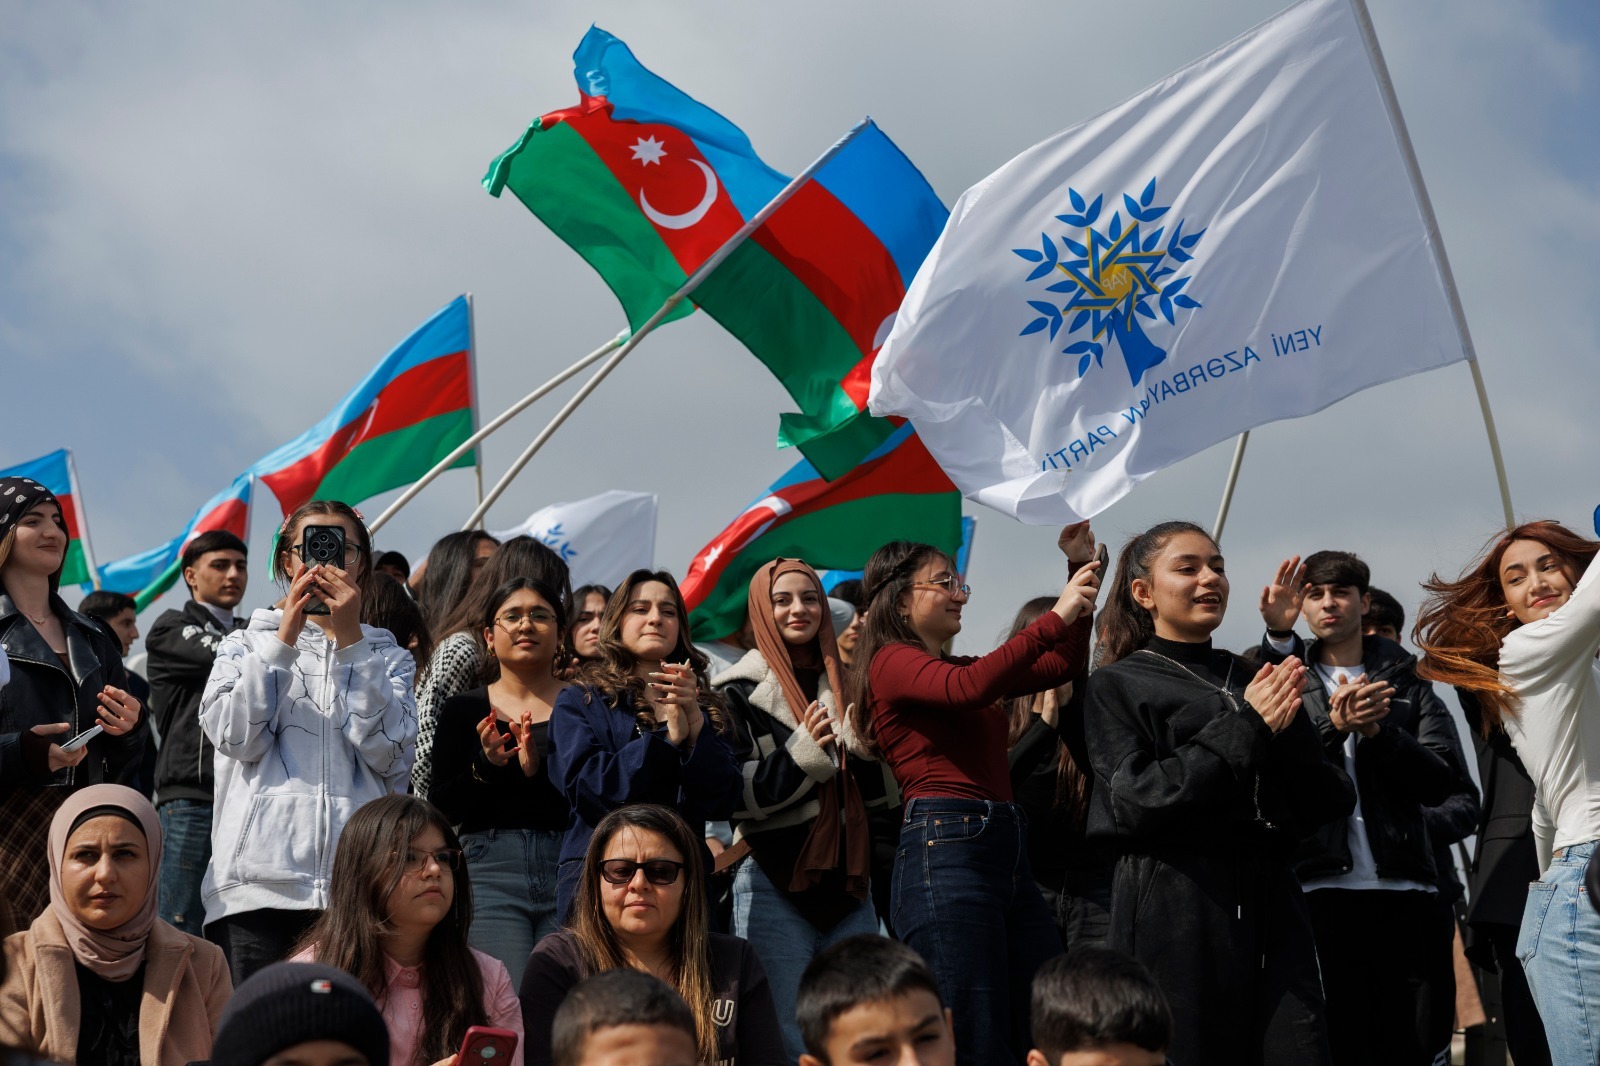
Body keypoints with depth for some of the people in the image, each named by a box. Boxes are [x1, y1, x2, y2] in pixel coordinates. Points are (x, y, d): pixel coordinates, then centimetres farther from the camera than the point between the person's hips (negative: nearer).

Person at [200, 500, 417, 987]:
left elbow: (388, 754, -1)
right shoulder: (246, 643, 18)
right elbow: (236, 737, -2)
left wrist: (349, 638, -3)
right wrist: (286, 635, -3)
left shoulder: (386, 654, 19)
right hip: (259, 882, 0)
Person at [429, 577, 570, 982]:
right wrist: (486, 765, -13)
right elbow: (441, 809, 4)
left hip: (572, 869, 0)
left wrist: (539, 769, -16)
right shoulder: (464, 710, 11)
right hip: (490, 870, 0)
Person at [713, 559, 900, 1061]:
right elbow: (735, 797, -9)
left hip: (848, 885, 5)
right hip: (774, 887, -5)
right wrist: (803, 752, -20)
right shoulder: (739, 691, 1)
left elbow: (883, 793, 12)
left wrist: (865, 748, -8)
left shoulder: (845, 684, 15)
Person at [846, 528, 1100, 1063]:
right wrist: (1055, 616, -17)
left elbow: (1065, 666, 23)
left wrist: (1080, 573, 16)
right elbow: (969, 688, -21)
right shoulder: (892, 662, -1)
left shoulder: (956, 666, 22)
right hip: (946, 852, -8)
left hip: (1010, 853, 9)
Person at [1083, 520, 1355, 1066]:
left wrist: (1287, 728, -8)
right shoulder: (1117, 686, 3)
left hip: (1271, 903, 4)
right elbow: (1136, 802, -12)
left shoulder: (1251, 678, 15)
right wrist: (1244, 728, -12)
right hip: (1174, 913, -4)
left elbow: (1332, 801, 10)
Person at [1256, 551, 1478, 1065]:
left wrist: (1377, 730, -11)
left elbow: (1441, 783, 3)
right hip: (1322, 888, -1)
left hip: (1405, 892, 2)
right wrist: (1334, 727, -17)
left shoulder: (1406, 682, 14)